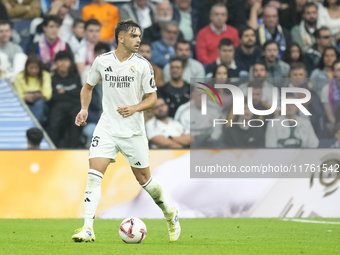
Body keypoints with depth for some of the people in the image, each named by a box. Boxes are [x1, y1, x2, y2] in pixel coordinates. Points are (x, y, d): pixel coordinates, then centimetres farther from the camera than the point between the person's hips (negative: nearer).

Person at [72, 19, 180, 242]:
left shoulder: (142, 65, -5)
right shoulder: (102, 62, 0)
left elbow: (152, 98, -2)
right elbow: (88, 87, 16)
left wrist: (135, 108, -20)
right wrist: (84, 109, 0)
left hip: (133, 130, -1)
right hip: (107, 127, 1)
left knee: (143, 178, 8)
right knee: (94, 173, -14)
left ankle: (169, 213, 34)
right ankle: (88, 228, -17)